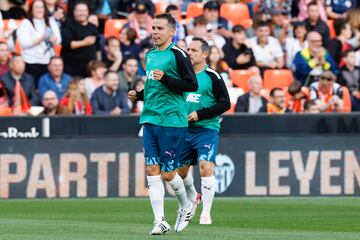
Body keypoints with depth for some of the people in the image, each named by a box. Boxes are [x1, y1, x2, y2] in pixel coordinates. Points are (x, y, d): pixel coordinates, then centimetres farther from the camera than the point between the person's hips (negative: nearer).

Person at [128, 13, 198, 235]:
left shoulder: (178, 55, -8)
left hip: (172, 121, -7)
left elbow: (192, 85, -13)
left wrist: (165, 79, -22)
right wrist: (139, 95, 11)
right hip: (150, 119, 7)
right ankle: (160, 221, 0)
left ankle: (186, 207, 24)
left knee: (168, 173, -2)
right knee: (152, 170, -1)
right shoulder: (150, 55, 16)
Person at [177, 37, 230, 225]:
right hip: (185, 130, 6)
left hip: (207, 130, -6)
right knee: (180, 169, 14)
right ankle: (192, 198, 43)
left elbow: (225, 103, -12)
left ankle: (206, 213, -13)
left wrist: (200, 114, -17)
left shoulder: (212, 77, -8)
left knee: (206, 168, -20)